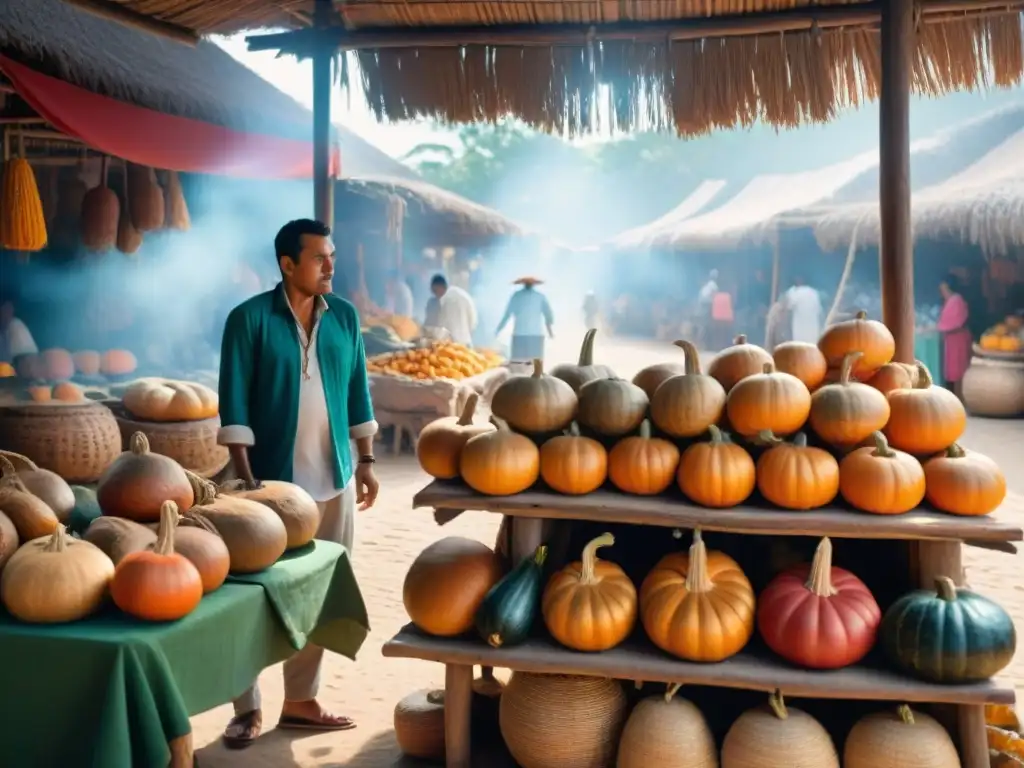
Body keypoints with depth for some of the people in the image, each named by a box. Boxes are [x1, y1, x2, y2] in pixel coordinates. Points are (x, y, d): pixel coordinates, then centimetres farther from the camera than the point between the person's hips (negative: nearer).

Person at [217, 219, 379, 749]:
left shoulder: (344, 316, 5)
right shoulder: (250, 318, -9)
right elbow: (234, 404, -11)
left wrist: (365, 461, 7)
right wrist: (246, 478, -16)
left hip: (334, 479, 5)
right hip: (274, 480, -5)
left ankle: (300, 700, 24)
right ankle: (247, 709, 15)